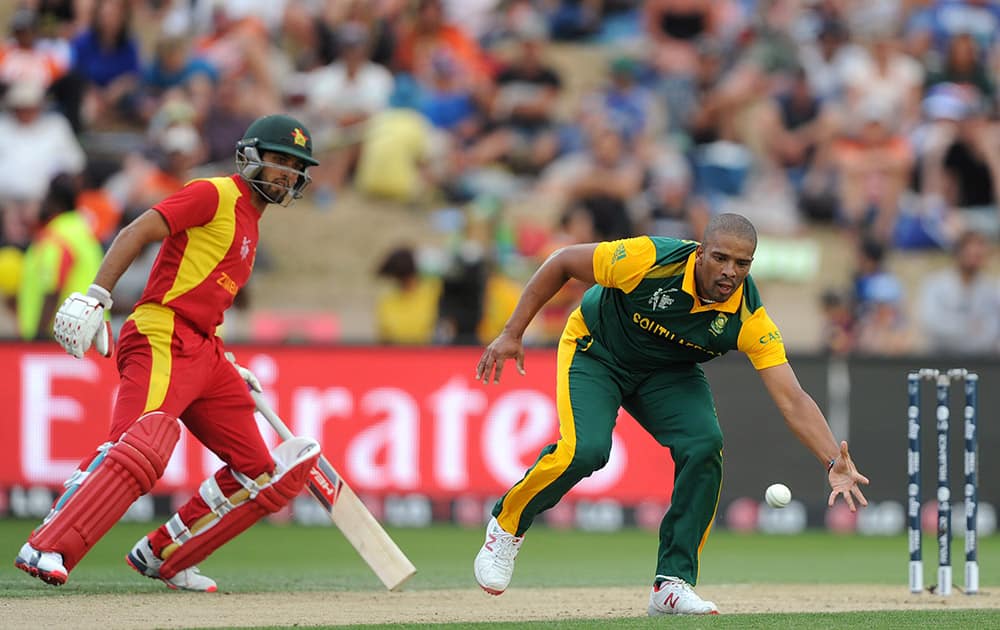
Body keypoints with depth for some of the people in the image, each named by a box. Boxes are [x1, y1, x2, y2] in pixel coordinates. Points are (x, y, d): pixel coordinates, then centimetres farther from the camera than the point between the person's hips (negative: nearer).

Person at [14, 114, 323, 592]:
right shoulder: (215, 195, -1)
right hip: (161, 339, -10)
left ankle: (162, 557, 10)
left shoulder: (248, 224, 26)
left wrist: (230, 373, 21)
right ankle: (45, 550, -35)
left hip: (205, 353, 10)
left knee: (261, 477, 7)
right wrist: (95, 298, -22)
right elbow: (136, 233, -11)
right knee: (142, 448, -31)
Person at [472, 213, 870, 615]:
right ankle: (506, 526, 1)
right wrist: (512, 333, -17)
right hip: (595, 352, -3)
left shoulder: (748, 318, -25)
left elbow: (793, 401, -27)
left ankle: (672, 585, -11)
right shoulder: (649, 260, -33)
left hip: (668, 372, 3)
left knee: (705, 446, -23)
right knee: (585, 450, -27)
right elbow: (562, 262, -18)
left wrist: (835, 463, -42)